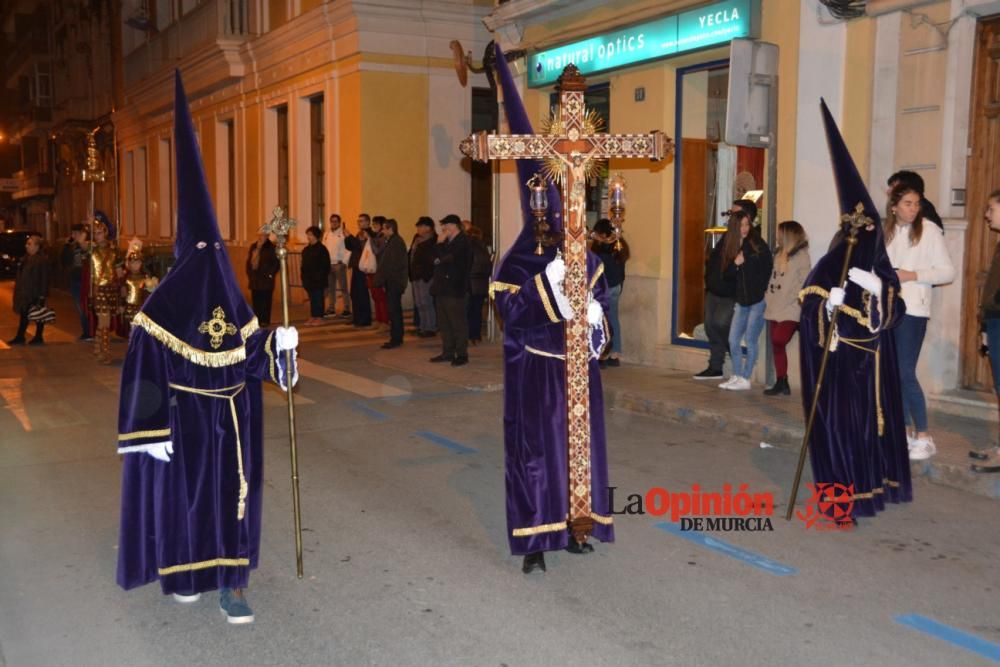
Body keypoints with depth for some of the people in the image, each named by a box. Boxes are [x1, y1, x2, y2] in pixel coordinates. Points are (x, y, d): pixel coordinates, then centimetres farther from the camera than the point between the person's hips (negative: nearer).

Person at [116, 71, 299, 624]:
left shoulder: (234, 300, 3)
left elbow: (252, 355, 7)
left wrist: (279, 344, -14)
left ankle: (231, 585, 12)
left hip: (232, 419, 4)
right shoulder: (163, 304, -13)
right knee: (182, 493, 10)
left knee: (234, 496, 4)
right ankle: (181, 574, 31)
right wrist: (152, 431, -15)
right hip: (184, 418, -4)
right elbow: (145, 369, -13)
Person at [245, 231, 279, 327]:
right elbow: (249, 261, 19)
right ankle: (257, 321, 12)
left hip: (266, 279, -6)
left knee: (266, 301, -4)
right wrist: (249, 274, 11)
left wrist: (271, 274, -11)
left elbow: (276, 263, -7)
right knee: (256, 301, 7)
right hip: (255, 279, 6)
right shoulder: (254, 247, 14)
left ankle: (265, 320, 1)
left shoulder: (271, 248, -4)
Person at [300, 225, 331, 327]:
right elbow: (304, 264, 16)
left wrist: (323, 277, -14)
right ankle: (312, 316, 15)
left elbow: (326, 265, -10)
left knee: (318, 297, -1)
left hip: (318, 279, -6)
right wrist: (303, 277, 10)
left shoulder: (321, 249, -8)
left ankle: (319, 317, 5)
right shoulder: (306, 249, 12)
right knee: (311, 298, 10)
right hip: (308, 278, 6)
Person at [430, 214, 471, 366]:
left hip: (455, 290, -9)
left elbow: (448, 258, -18)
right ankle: (448, 352, 20)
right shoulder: (448, 242, 18)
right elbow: (436, 259, 15)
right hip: (443, 289, 9)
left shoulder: (462, 242, -10)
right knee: (444, 324, 12)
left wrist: (440, 244, -7)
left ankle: (462, 354, 0)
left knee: (458, 324, -4)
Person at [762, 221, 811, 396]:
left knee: (779, 342, -16)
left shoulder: (801, 256, -5)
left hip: (790, 310, -8)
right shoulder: (779, 255, 18)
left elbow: (804, 283, -11)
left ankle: (782, 382, -6)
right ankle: (781, 383, 14)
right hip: (775, 308, 8)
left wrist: (794, 302, -18)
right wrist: (768, 297, 9)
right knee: (777, 346, 7)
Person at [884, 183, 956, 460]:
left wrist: (913, 275, -16)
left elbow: (948, 272, -5)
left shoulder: (929, 231, -3)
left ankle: (924, 437, -1)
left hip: (912, 310, -5)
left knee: (905, 373, -9)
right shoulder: (887, 232, 11)